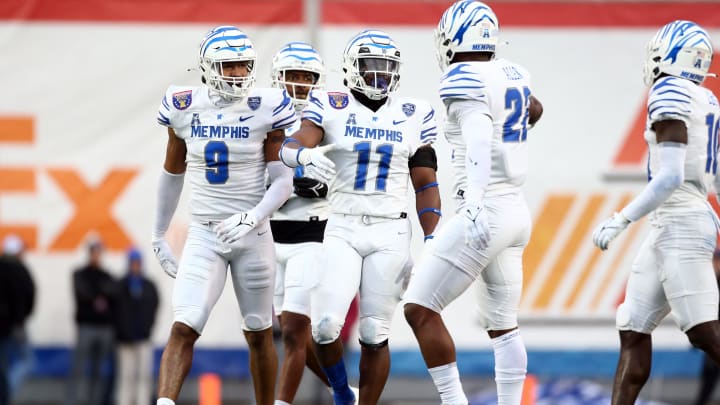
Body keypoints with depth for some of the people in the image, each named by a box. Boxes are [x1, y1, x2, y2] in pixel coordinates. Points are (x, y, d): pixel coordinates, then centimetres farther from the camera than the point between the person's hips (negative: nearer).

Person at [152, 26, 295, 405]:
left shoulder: (265, 110, -6)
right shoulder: (186, 108, 0)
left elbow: (282, 181, -7)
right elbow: (172, 175, 13)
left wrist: (253, 218, -23)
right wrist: (158, 234, 17)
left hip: (252, 234, 0)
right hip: (204, 235, 0)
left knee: (259, 333, 11)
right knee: (183, 328, -15)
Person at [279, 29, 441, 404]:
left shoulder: (413, 116, 7)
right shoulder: (331, 106, 0)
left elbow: (425, 185, 9)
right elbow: (291, 147, -16)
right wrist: (305, 155, -41)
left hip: (390, 232, 1)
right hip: (343, 230, -1)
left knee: (374, 334, -1)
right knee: (325, 326, -12)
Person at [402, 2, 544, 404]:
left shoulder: (466, 80, -13)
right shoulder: (513, 74, 12)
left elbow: (478, 142, -29)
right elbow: (534, 109, 35)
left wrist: (474, 202, -40)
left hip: (486, 211, -9)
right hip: (517, 210, 9)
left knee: (421, 310, -4)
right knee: (503, 325, 14)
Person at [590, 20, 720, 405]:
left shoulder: (670, 96, -11)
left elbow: (671, 176, -18)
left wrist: (621, 220, -15)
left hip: (679, 224, -10)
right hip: (669, 228, 10)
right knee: (632, 331, 9)